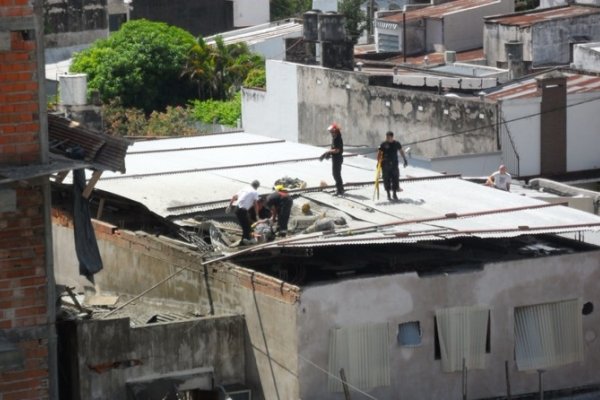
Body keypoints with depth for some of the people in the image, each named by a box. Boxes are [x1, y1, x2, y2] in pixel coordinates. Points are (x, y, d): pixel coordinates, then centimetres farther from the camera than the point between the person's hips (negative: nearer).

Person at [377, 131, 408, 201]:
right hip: (385, 165, -2)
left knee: (395, 178, 1)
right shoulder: (383, 145, -4)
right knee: (387, 179, 2)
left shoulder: (396, 144, 2)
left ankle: (394, 194, 12)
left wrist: (405, 160, 16)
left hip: (394, 164, 2)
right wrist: (378, 162, -14)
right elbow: (379, 153, -3)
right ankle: (388, 194, 13)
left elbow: (401, 152, 15)